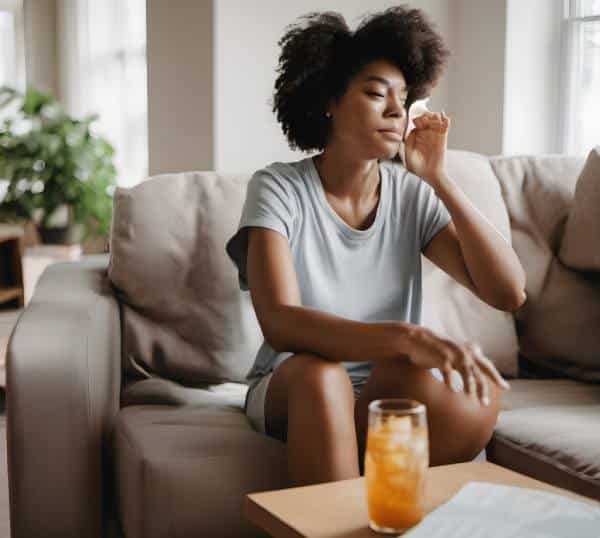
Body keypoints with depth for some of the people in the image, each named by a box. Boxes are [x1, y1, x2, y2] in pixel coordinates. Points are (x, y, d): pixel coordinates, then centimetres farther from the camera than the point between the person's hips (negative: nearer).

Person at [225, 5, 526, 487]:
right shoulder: (278, 189, -10)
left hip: (389, 395, 2)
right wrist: (406, 337, -42)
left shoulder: (412, 195, 0)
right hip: (293, 393, -2)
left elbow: (510, 293, -8)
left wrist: (438, 179, -12)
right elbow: (280, 324, -26)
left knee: (473, 413, -31)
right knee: (317, 373, -37)